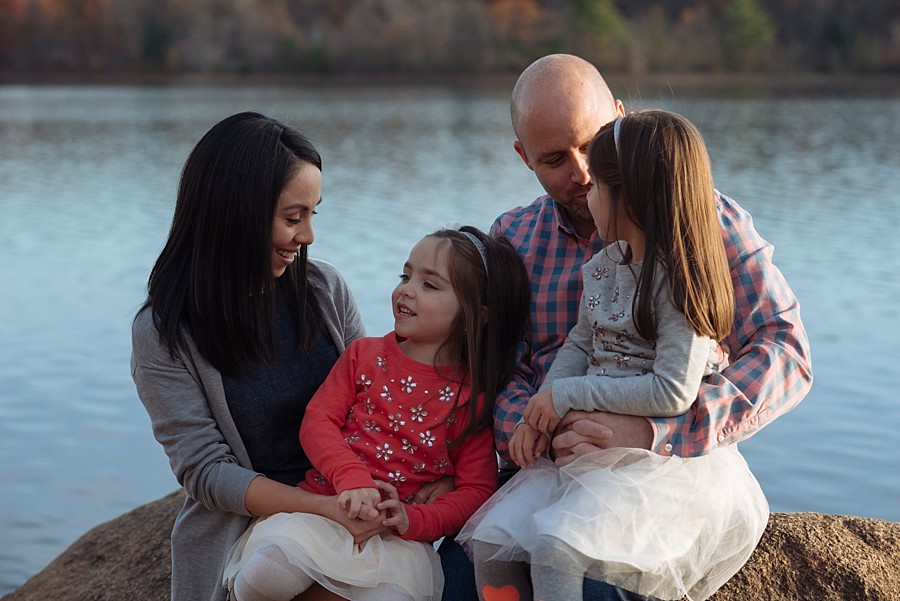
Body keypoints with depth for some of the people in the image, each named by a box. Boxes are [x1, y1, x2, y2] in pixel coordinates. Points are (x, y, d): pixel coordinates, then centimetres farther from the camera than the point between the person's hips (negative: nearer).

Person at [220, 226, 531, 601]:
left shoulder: (473, 397, 3)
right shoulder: (364, 355, 10)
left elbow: (476, 489, 0)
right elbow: (318, 421, 1)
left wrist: (414, 519, -17)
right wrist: (351, 479, -17)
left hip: (398, 537, -1)